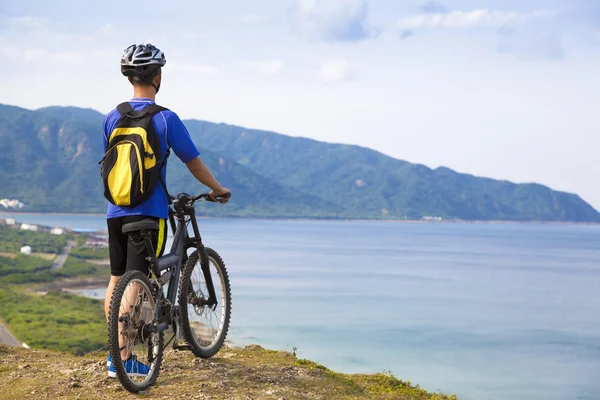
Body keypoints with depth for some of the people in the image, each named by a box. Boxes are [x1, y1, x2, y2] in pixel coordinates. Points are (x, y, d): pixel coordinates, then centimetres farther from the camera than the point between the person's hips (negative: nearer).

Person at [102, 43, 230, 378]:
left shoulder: (112, 118, 5)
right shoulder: (165, 119, -10)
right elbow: (194, 163, -4)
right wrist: (219, 189, 13)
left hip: (116, 211, 5)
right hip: (149, 212, -5)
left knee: (116, 281, 13)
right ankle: (125, 359, -6)